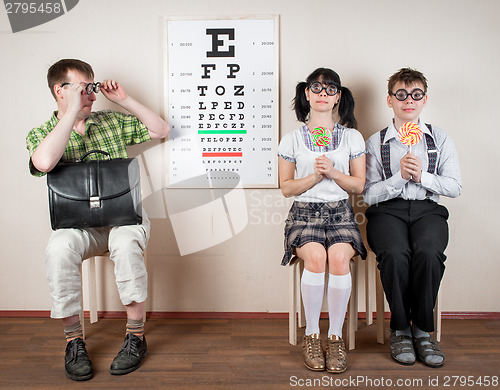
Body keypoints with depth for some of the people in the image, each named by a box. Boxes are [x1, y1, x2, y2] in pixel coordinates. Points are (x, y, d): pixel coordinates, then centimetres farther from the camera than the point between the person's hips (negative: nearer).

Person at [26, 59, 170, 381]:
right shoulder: (41, 134, 6)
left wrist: (125, 100, 6)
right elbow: (44, 162, -20)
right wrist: (72, 112, -14)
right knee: (59, 249, -34)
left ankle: (136, 336, -18)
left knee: (126, 243, -35)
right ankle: (74, 340, -15)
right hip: (79, 225, 0)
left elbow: (161, 130, 13)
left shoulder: (112, 121, 14)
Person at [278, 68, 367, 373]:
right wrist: (315, 176, -11)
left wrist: (333, 172, -10)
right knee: (316, 257, -30)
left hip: (340, 213, 1)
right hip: (305, 212, -1)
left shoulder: (352, 137, 11)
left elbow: (359, 185, 8)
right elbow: (286, 187, 6)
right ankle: (311, 336, -12)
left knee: (339, 257, -30)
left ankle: (336, 337, -13)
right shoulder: (292, 139, 8)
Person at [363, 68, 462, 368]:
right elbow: (369, 194, 2)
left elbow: (455, 187, 7)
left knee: (428, 252, -32)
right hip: (387, 211, -1)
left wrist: (422, 176, -7)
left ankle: (422, 329, -11)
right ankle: (400, 329, -11)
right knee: (395, 254, -33)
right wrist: (400, 177, -12)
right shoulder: (376, 142, 9)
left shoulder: (440, 139, 13)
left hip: (427, 210, 1)